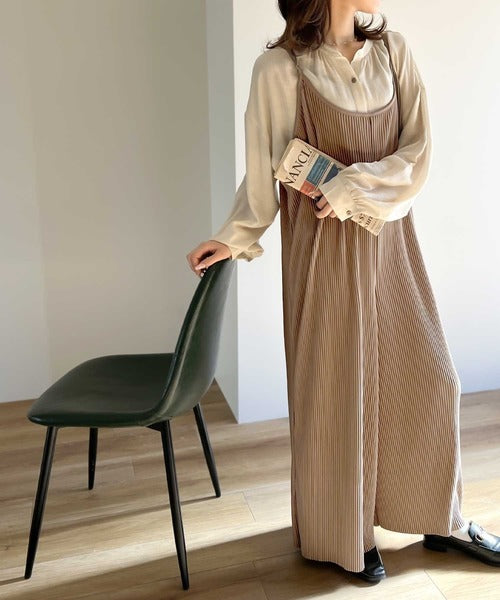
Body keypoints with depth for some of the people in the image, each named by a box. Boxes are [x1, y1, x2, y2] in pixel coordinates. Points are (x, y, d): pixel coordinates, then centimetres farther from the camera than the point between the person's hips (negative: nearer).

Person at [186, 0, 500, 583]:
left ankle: (442, 519, 34)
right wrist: (233, 237, -5)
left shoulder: (392, 50, 6)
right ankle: (344, 535, 29)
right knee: (337, 389, 5)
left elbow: (418, 150, -1)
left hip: (390, 242, 5)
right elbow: (265, 167, 0)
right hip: (323, 251, -4)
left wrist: (352, 188, -14)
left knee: (428, 378, 11)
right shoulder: (280, 67, -6)